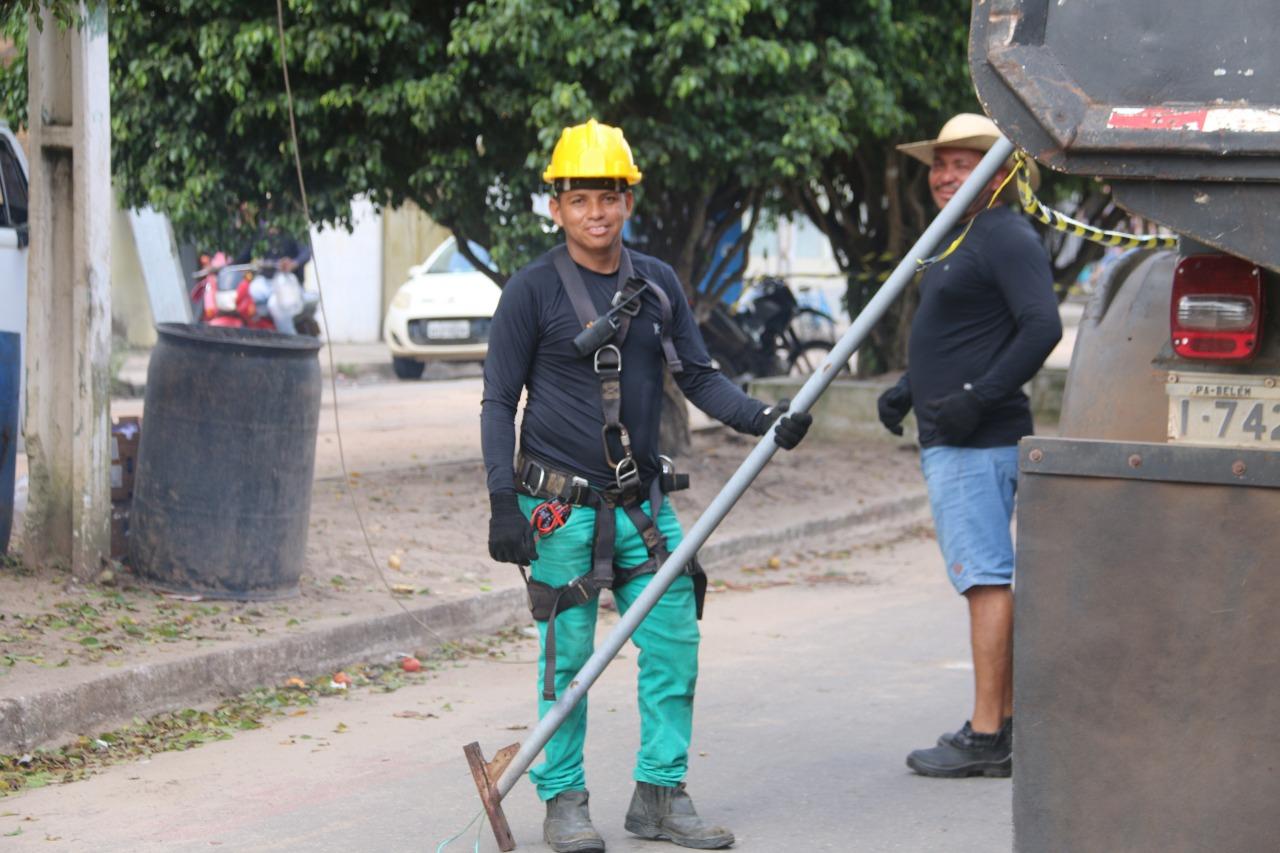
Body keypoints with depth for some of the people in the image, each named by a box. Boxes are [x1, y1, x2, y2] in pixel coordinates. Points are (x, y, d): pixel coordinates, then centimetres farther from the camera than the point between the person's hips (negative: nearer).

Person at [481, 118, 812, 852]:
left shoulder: (658, 284, 7)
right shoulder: (533, 291, -6)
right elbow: (499, 402, -4)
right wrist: (503, 503, -12)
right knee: (568, 657, 0)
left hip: (643, 500, 5)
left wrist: (763, 419, -8)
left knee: (675, 642, 3)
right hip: (562, 506, -4)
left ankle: (661, 793, 13)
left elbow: (698, 376, 9)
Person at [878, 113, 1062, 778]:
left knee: (986, 578, -11)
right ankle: (1004, 723, 20)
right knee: (986, 579, 13)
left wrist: (978, 399, -25)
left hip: (979, 443, -11)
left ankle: (986, 739, -11)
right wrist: (908, 389, 18)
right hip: (946, 442, 11)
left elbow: (1042, 328, -23)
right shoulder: (954, 239, 20)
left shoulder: (1006, 238, -12)